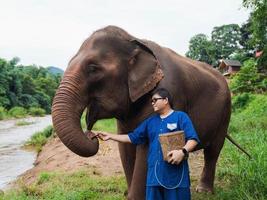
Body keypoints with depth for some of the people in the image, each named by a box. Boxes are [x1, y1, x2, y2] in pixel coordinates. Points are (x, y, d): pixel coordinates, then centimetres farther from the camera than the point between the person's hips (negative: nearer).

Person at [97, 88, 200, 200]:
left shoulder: (180, 117, 0)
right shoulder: (150, 121, 17)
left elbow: (193, 139, -8)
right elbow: (133, 137, 20)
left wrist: (183, 152, -26)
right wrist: (110, 136, 16)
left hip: (176, 175, -5)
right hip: (155, 174, 5)